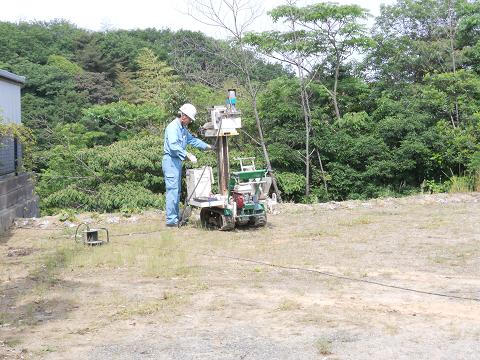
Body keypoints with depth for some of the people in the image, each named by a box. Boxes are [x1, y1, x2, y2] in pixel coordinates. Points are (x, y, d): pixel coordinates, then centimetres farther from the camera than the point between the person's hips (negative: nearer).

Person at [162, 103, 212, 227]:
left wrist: (208, 146, 20)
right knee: (172, 190, -11)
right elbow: (173, 146, -27)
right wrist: (188, 155, -30)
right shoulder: (173, 127, -15)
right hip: (171, 161, -10)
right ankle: (171, 220, -10)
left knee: (177, 190, 12)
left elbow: (192, 139, 26)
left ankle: (176, 217, 18)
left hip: (177, 161, 10)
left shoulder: (183, 128, 16)